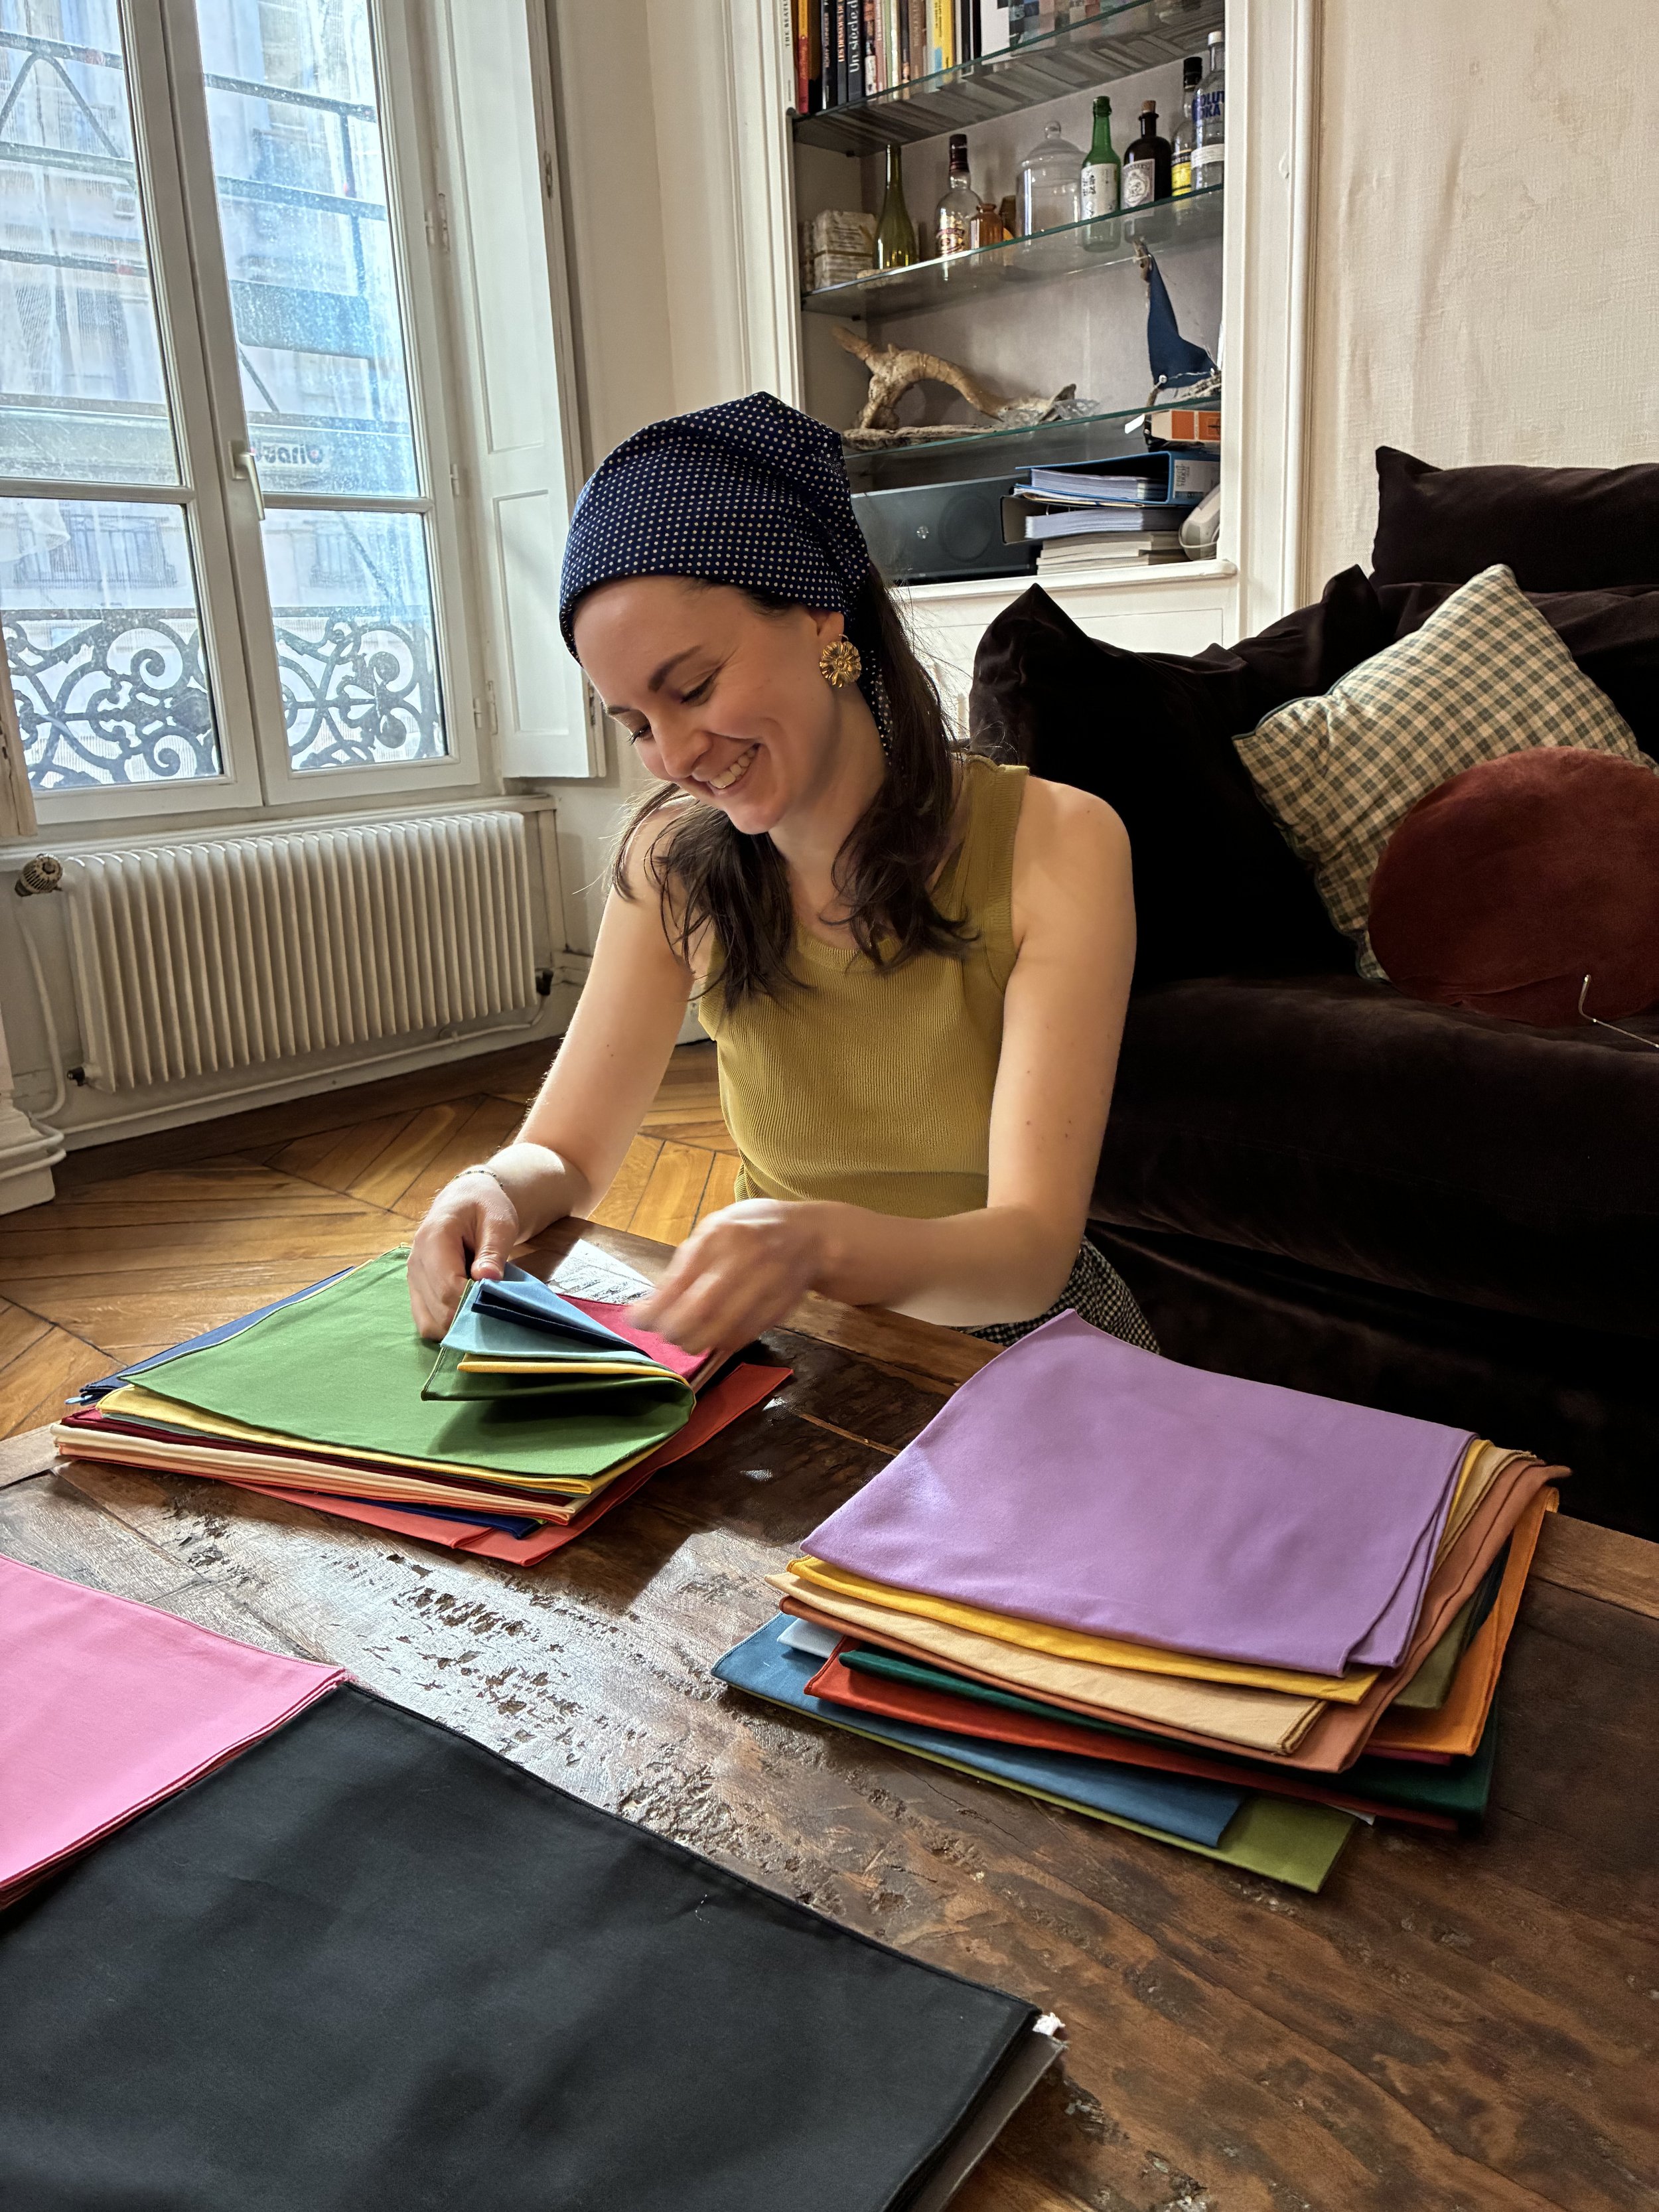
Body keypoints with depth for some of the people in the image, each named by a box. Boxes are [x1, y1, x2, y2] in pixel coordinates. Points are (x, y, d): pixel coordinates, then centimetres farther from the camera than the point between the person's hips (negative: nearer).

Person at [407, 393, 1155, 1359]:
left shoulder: (1053, 845, -14)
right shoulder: (673, 863, -4)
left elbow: (1030, 1253, -22)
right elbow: (566, 1153, -1)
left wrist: (822, 1241, -43)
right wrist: (497, 1189, -26)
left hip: (1019, 1339, -1)